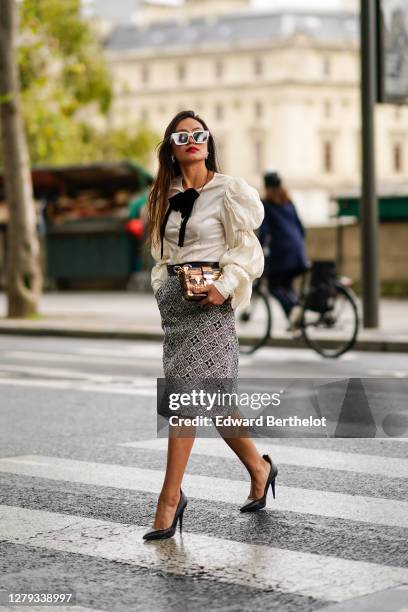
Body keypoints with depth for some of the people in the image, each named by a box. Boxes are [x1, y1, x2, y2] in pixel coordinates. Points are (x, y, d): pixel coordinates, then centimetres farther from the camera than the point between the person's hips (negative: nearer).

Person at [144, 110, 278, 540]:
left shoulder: (229, 190, -3)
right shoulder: (166, 195, 13)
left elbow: (246, 248, -5)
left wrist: (223, 287, -16)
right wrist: (162, 286, 11)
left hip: (209, 300, -6)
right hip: (173, 296, 6)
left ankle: (170, 496, -9)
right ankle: (259, 469, 27)